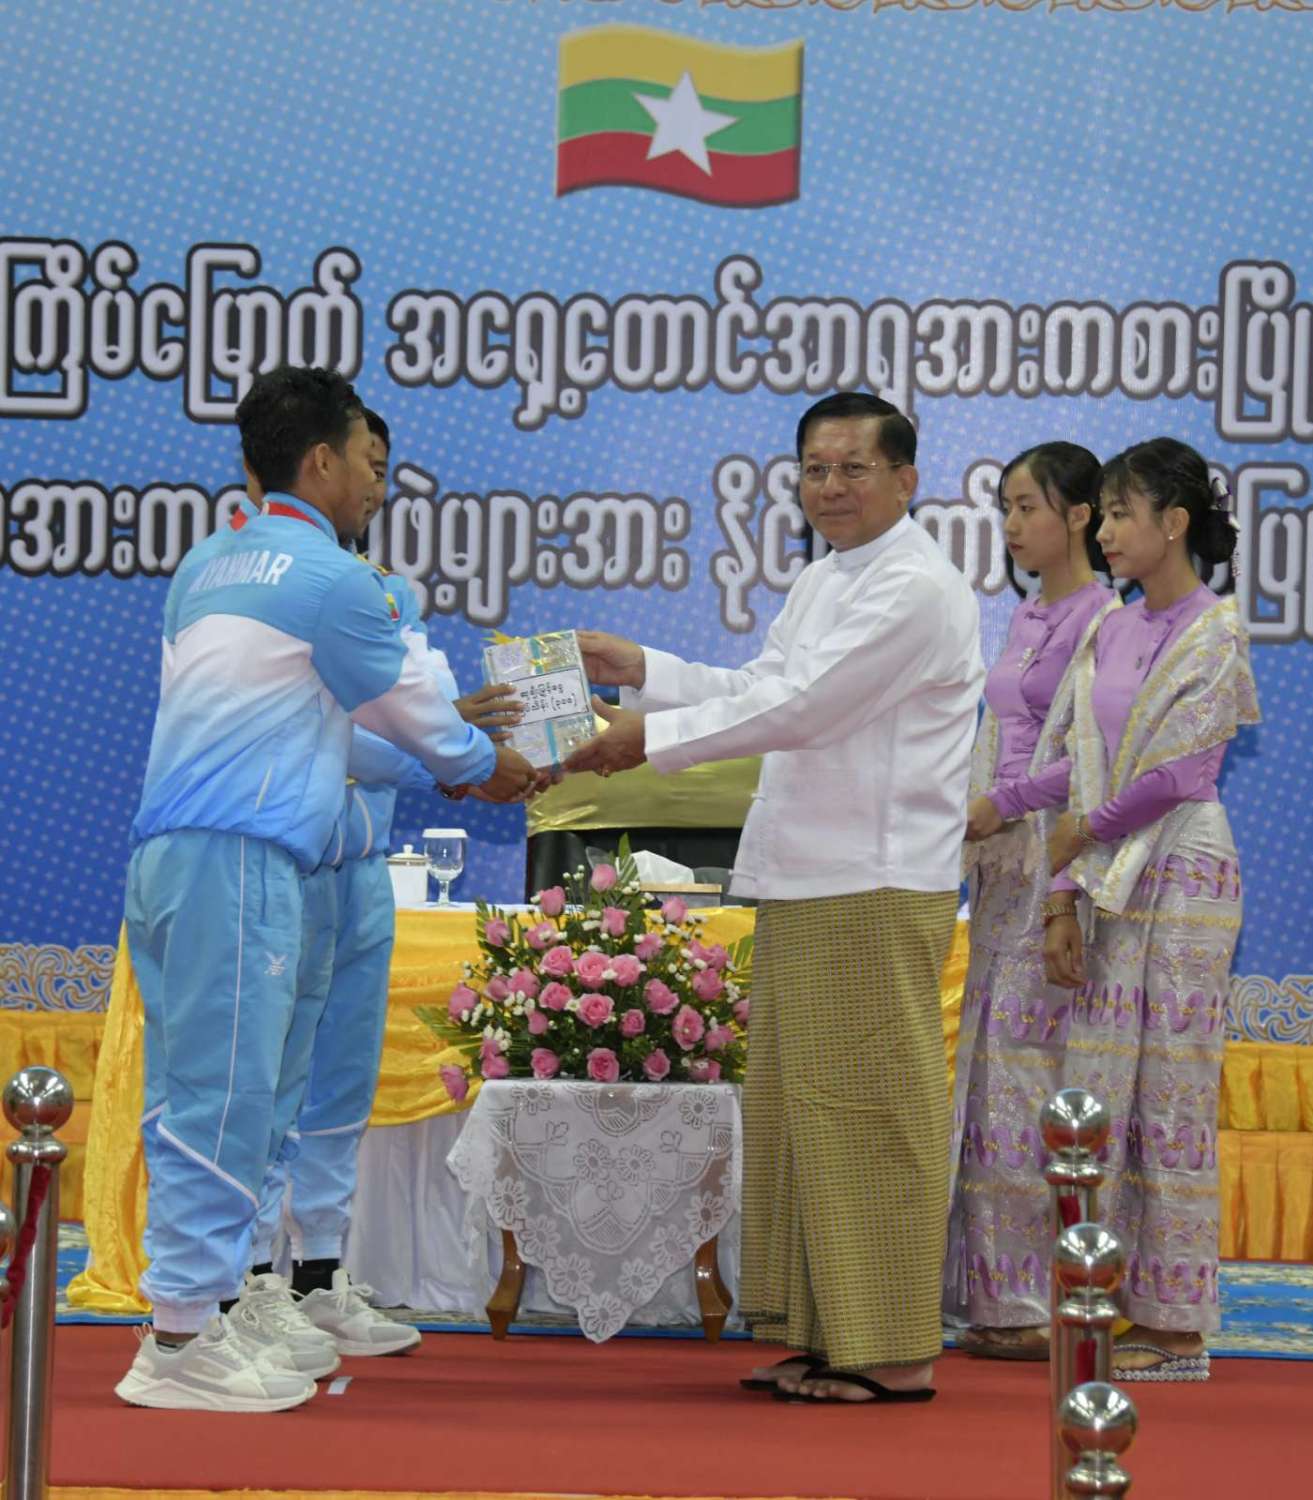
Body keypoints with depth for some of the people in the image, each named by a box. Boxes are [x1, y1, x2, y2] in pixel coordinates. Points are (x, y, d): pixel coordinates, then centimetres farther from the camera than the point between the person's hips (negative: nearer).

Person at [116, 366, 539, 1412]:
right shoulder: (329, 578, -7)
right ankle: (183, 1339, -6)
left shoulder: (208, 567, 20)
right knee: (224, 1099, -7)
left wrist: (445, 763, 40)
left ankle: (194, 1324, 14)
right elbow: (402, 701, 6)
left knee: (197, 1101, 10)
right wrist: (487, 765, 27)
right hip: (241, 861, -9)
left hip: (171, 855, 9)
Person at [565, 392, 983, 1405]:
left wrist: (652, 736, -14)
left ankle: (894, 1355, -2)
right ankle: (825, 1335, 19)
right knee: (792, 1110, 12)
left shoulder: (916, 590, -13)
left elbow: (798, 710, -18)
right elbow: (759, 689, 25)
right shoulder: (823, 582, 20)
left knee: (864, 1113, -7)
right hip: (803, 882, 10)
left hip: (875, 886, -10)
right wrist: (639, 671, 16)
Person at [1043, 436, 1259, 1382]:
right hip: (1110, 888, 7)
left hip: (1182, 877, -7)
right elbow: (1089, 777, 11)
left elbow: (1173, 773, -14)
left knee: (1172, 1099, -4)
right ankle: (1117, 1306, 12)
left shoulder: (1215, 635, -7)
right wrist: (1066, 903, 3)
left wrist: (1082, 833, -4)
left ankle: (1177, 1324, 2)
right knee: (1101, 1097, 6)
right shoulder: (1110, 637, 13)